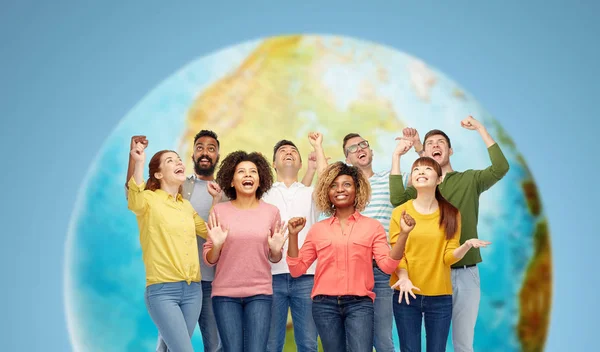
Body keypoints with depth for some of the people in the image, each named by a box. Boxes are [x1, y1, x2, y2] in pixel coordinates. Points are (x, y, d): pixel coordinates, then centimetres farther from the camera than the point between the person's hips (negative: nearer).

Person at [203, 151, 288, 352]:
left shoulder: (271, 212, 3)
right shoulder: (219, 211, -1)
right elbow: (209, 259, 4)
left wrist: (276, 250, -10)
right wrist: (216, 245, -16)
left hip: (260, 293, 1)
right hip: (225, 294, 0)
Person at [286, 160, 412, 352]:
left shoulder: (372, 226, 6)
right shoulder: (318, 229, 10)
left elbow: (388, 265, -4)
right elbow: (297, 269, 8)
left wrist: (403, 234, -14)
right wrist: (293, 235, -3)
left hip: (359, 303, -2)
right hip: (325, 304, 2)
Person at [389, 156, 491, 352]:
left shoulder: (451, 214, 3)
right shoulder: (400, 212, 1)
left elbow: (449, 257, -2)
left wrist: (466, 246, -22)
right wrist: (403, 278, -22)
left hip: (440, 296, 1)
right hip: (407, 293, 0)